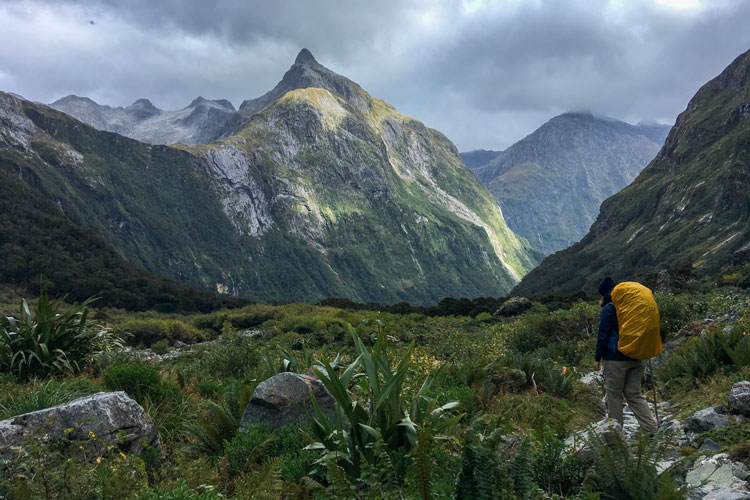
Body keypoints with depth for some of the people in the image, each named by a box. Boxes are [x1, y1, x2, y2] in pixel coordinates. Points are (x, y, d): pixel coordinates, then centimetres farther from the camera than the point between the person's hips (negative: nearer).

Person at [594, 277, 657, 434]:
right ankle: (651, 428, 0)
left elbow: (603, 335, -11)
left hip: (615, 359, -7)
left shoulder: (609, 309, -9)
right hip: (635, 358, 7)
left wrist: (597, 358, -6)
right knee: (634, 394, 10)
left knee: (614, 394, 3)